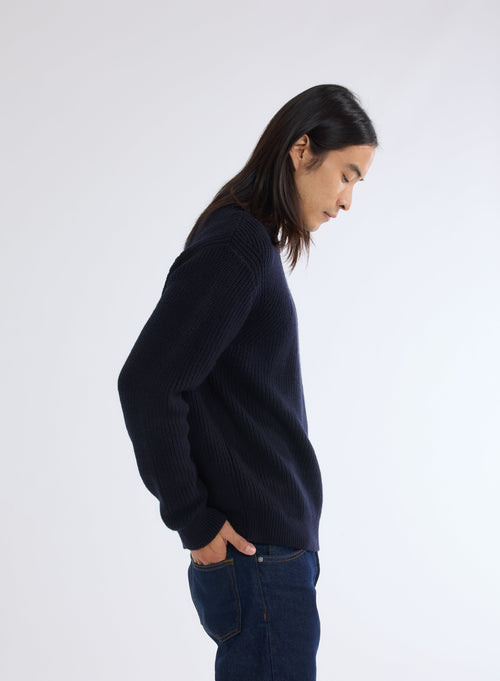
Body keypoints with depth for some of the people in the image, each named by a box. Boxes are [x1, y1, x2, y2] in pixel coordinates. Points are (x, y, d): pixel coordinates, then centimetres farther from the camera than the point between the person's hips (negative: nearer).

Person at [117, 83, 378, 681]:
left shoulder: (253, 243, 14)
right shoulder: (236, 246, -15)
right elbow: (145, 384, -22)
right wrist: (193, 519, -15)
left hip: (276, 544, 9)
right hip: (255, 550, -9)